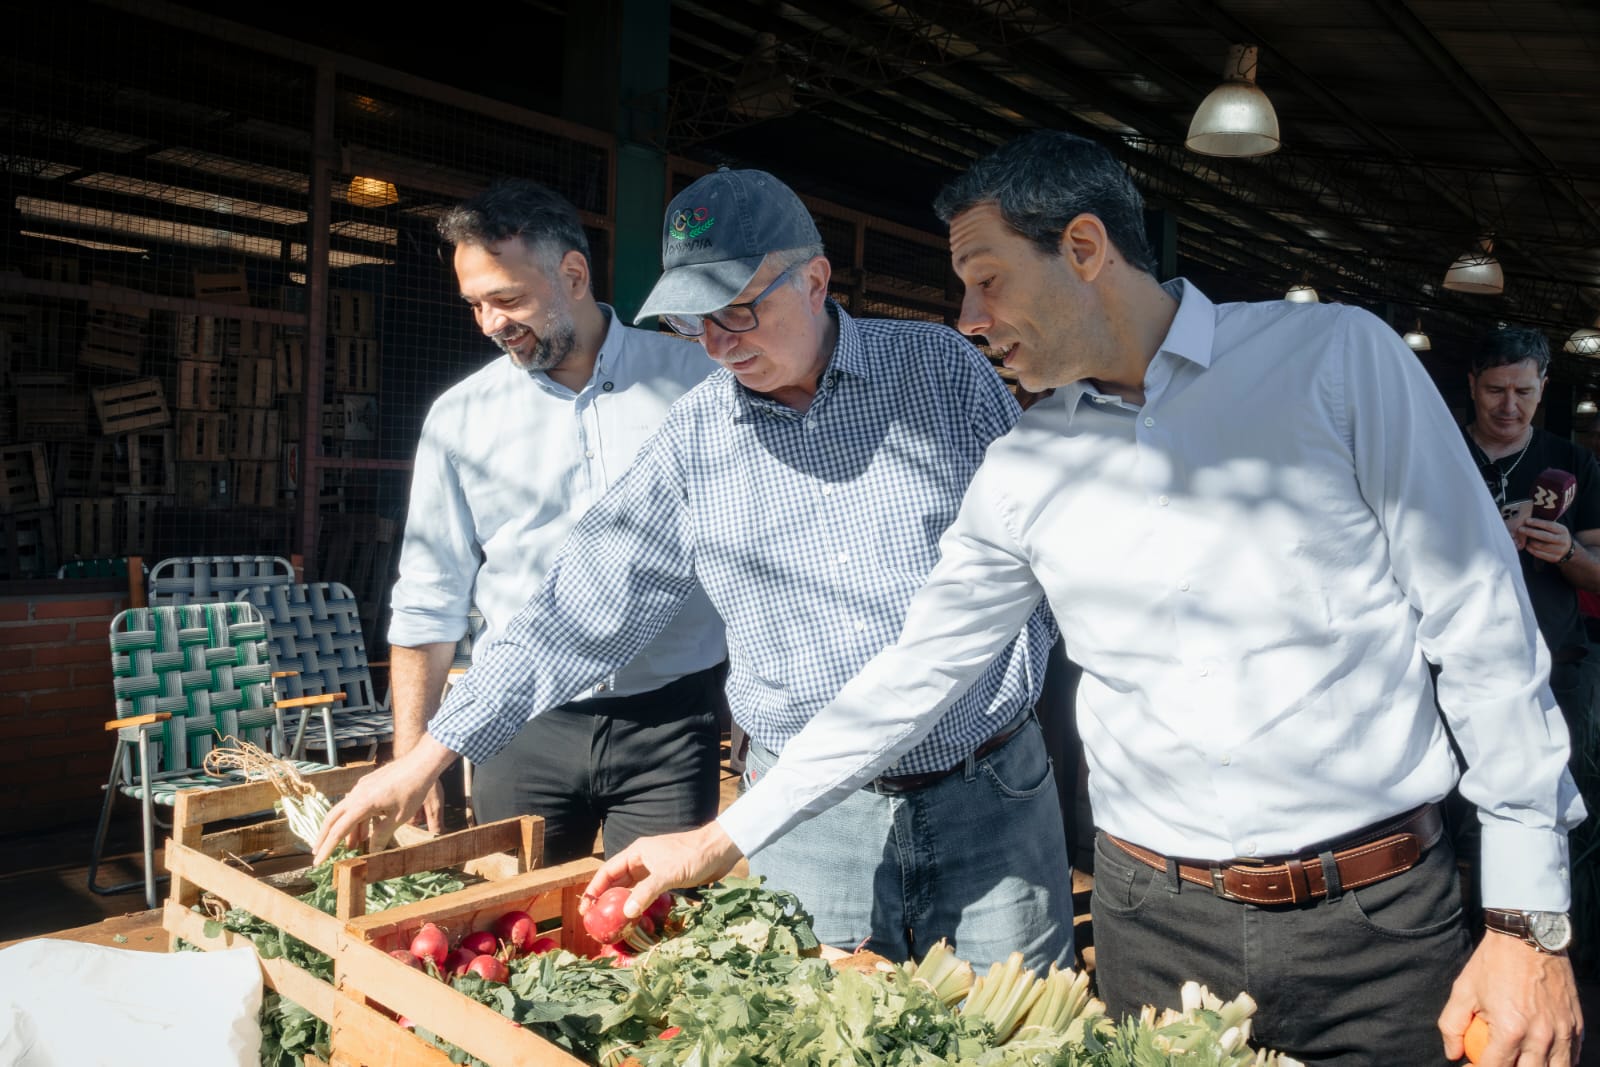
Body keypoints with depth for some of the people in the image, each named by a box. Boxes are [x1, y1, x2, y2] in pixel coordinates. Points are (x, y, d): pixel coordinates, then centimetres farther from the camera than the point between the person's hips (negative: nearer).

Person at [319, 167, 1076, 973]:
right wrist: (428, 756, 1)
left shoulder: (943, 368, -3)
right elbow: (585, 606, 2)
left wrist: (1016, 698, -2)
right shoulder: (694, 439, -1)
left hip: (991, 793, 0)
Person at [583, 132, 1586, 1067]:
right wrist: (721, 841, 7)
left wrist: (1531, 920, -6)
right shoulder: (1022, 472, 3)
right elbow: (914, 672, 7)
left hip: (1380, 916, -2)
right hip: (1155, 923, 2)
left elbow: (1484, 629, -4)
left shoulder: (1336, 355, -5)